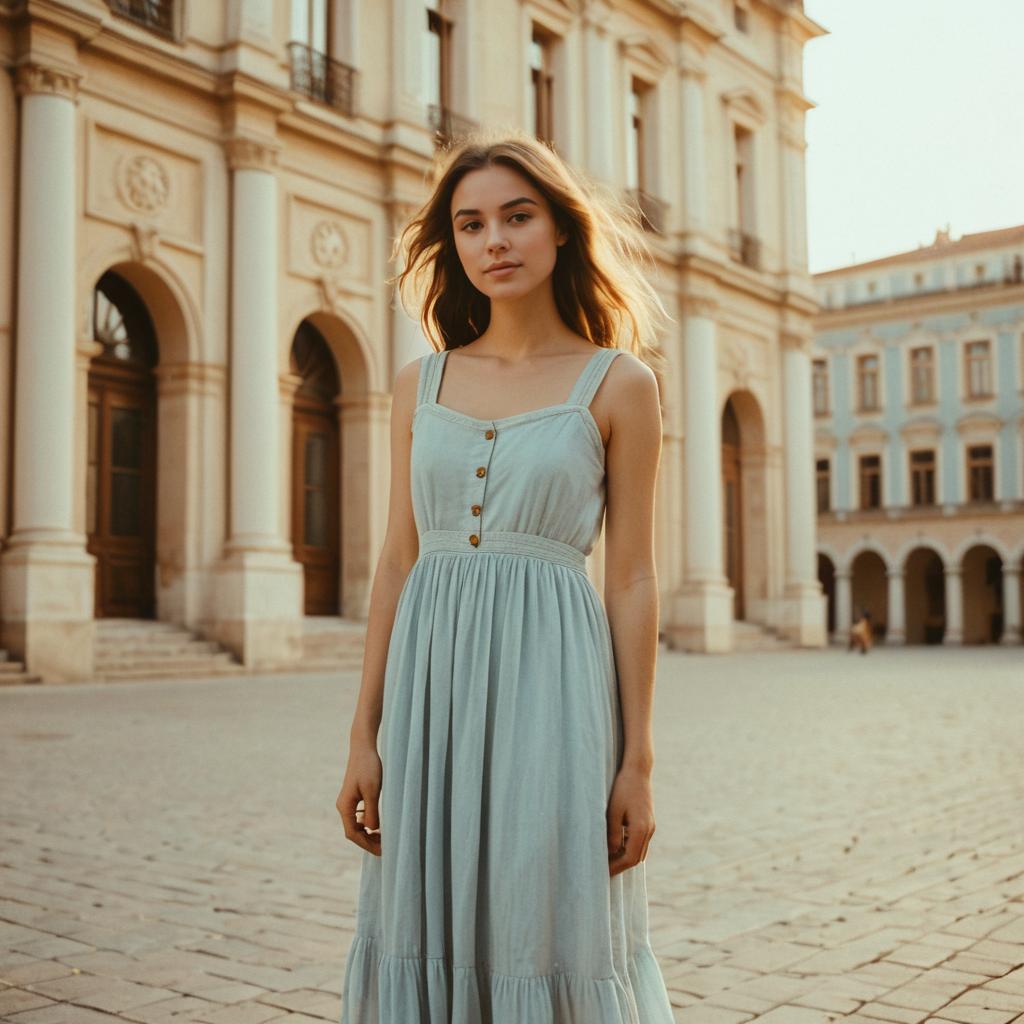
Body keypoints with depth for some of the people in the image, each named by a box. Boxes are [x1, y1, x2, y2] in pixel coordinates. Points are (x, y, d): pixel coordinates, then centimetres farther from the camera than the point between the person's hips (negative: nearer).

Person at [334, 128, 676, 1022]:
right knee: (431, 937, 10)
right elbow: (398, 563, 9)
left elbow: (632, 579, -2)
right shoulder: (422, 383, 10)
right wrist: (365, 736, 6)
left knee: (548, 942, 3)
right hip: (433, 680, 4)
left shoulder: (618, 382, 0)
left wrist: (637, 761, -4)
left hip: (549, 680, -3)